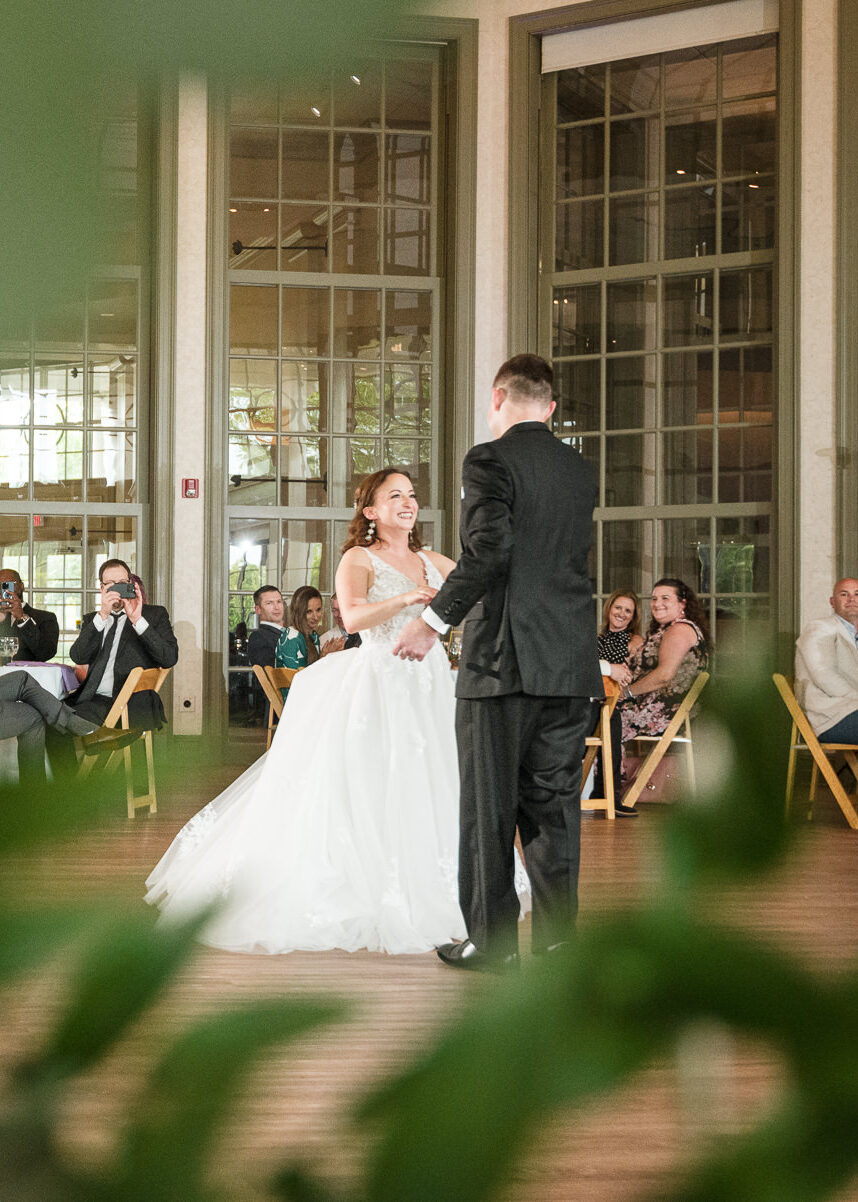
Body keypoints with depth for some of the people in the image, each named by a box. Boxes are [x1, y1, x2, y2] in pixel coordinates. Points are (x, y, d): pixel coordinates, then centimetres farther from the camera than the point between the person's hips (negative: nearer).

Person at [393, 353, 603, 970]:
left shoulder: (490, 460, -8)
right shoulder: (582, 470, 13)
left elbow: (489, 551, -19)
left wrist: (435, 619, -12)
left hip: (502, 660, -6)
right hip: (572, 664, 6)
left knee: (490, 806, 1)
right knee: (555, 804, 9)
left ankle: (493, 940, 4)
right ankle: (558, 937, 10)